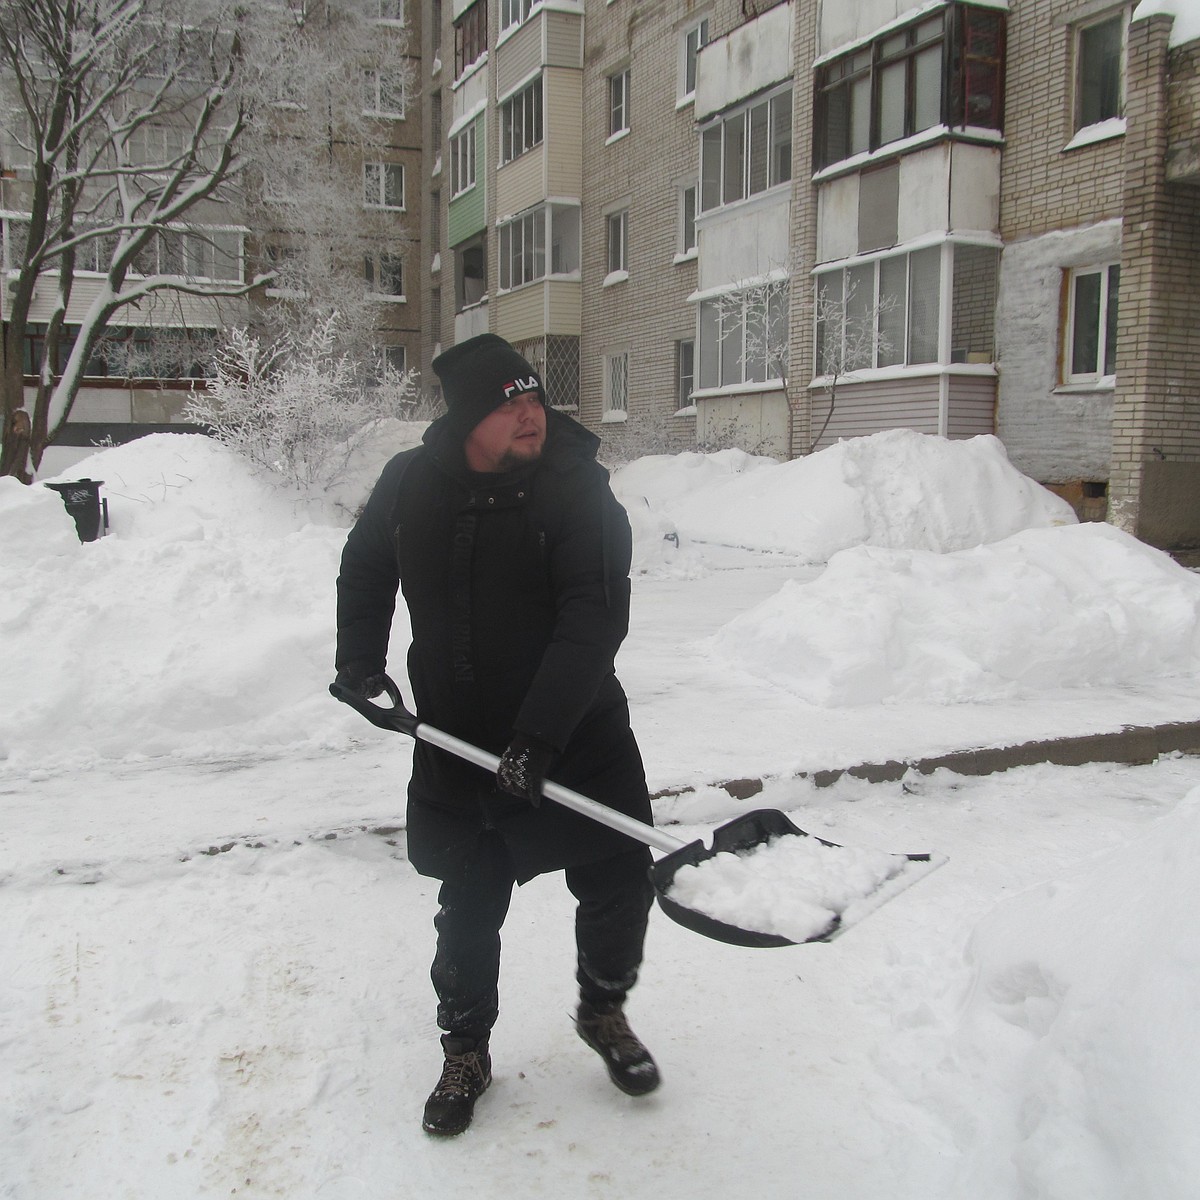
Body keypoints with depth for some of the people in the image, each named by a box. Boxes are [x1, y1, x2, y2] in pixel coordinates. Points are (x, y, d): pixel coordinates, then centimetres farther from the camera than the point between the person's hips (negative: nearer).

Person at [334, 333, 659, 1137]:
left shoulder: (577, 487, -15)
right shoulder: (411, 483, -3)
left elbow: (594, 618, -24)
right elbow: (366, 567, 18)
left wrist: (541, 736, -31)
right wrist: (361, 662, 8)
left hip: (578, 739, -2)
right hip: (457, 742, 2)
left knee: (619, 879, 3)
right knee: (470, 903, 11)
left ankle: (604, 1010, 34)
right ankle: (465, 1052, 34)